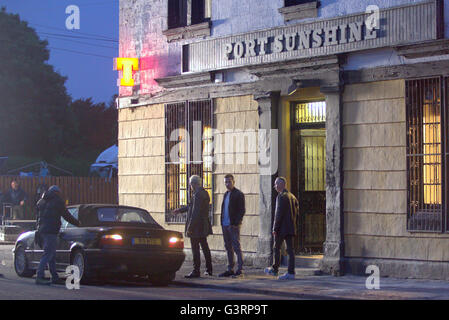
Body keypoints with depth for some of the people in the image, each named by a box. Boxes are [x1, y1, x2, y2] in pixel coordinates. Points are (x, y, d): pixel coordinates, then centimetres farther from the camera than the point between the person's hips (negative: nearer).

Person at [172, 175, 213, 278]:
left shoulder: (198, 194, -19)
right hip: (204, 226, 10)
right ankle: (209, 269, 25)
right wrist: (179, 210, 34)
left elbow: (195, 212, -23)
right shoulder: (204, 193, 12)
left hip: (196, 226, -10)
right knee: (205, 247, 17)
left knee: (195, 248, -5)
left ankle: (196, 271, -3)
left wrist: (189, 228, -21)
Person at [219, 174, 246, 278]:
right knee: (228, 248, 9)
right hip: (225, 225, 8)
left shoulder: (239, 194, -6)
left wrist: (236, 223, -18)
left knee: (236, 247, -8)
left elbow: (241, 211, -11)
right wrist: (222, 223, 11)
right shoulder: (226, 194, 18)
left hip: (233, 225, -8)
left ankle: (240, 269, -7)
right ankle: (230, 269, 13)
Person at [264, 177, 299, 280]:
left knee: (277, 248, 8)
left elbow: (279, 213, -17)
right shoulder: (292, 197, 14)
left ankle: (275, 270, 19)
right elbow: (297, 213, 15)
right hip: (291, 228, 7)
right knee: (290, 250, 3)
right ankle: (291, 272, -1)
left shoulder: (281, 196, -12)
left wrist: (275, 228, -15)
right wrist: (292, 223, 17)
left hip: (282, 228, -7)